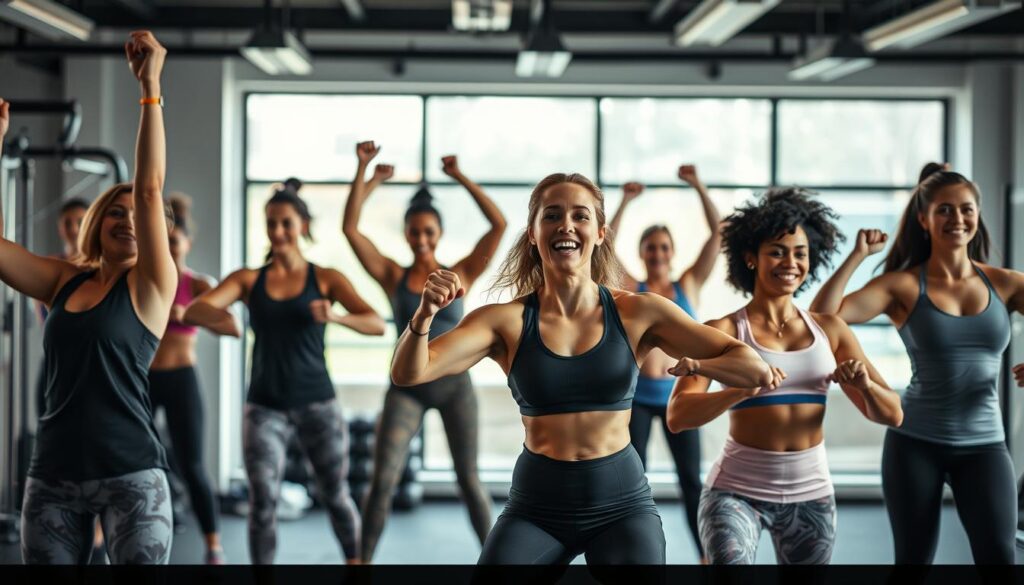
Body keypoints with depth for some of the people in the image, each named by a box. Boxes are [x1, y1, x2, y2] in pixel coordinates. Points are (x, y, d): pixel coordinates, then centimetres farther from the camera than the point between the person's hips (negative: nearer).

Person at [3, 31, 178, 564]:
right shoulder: (64, 281, 12)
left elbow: (151, 188, -11)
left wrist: (150, 87, -17)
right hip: (52, 476, 4)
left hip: (130, 476, -4)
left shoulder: (149, 287, 0)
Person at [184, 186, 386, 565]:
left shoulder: (326, 278, 0)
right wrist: (219, 317, -35)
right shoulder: (248, 279, 3)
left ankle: (355, 561, 34)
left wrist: (336, 317, -32)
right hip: (265, 406, 0)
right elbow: (193, 311, -11)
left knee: (335, 496, 11)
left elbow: (377, 325, -11)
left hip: (317, 403, 0)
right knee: (262, 503, -7)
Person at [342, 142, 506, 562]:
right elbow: (350, 229, -5)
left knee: (469, 480, 8)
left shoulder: (460, 275, 1)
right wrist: (364, 173, -7)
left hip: (455, 384, 0)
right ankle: (363, 560, 0)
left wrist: (460, 177, -7)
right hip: (407, 387, 0)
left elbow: (499, 224, -6)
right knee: (382, 480, -8)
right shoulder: (393, 276, 1)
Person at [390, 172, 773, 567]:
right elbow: (407, 374, -12)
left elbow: (756, 370, -5)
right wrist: (424, 315, -32)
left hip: (622, 504, 0)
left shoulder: (638, 313, -3)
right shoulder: (508, 321, -3)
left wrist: (696, 365, -26)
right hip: (537, 508, 0)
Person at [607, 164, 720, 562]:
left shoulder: (689, 285, 4)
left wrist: (699, 187, -10)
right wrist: (625, 203, -19)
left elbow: (717, 234, -4)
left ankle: (707, 555, 8)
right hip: (636, 395, -1)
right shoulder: (630, 289, 1)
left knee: (691, 480, 2)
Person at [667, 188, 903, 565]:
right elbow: (677, 415, -18)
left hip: (811, 494, 5)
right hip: (737, 491, -4)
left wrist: (865, 385, -15)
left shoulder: (829, 330, 5)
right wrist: (742, 389, -33)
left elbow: (891, 414, 6)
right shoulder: (725, 330, -6)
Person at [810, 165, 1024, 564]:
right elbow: (822, 317, -15)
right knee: (914, 557, 7)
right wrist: (858, 255, -18)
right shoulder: (903, 286, -4)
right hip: (915, 442, -1)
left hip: (984, 444, 1)